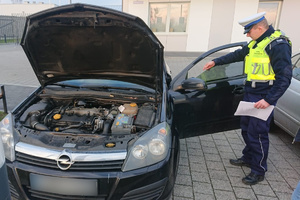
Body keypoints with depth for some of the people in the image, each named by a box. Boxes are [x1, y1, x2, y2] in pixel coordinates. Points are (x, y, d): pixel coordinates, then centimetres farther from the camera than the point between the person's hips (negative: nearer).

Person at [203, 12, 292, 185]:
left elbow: (284, 78, -20)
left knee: (257, 133, -1)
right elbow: (237, 55, 23)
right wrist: (216, 62, 23)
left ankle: (259, 171, 16)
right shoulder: (255, 43, 10)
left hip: (264, 97, -9)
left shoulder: (278, 45, -17)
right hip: (250, 93, 9)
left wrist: (269, 100, -24)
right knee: (246, 128, 18)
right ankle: (248, 158, 38)